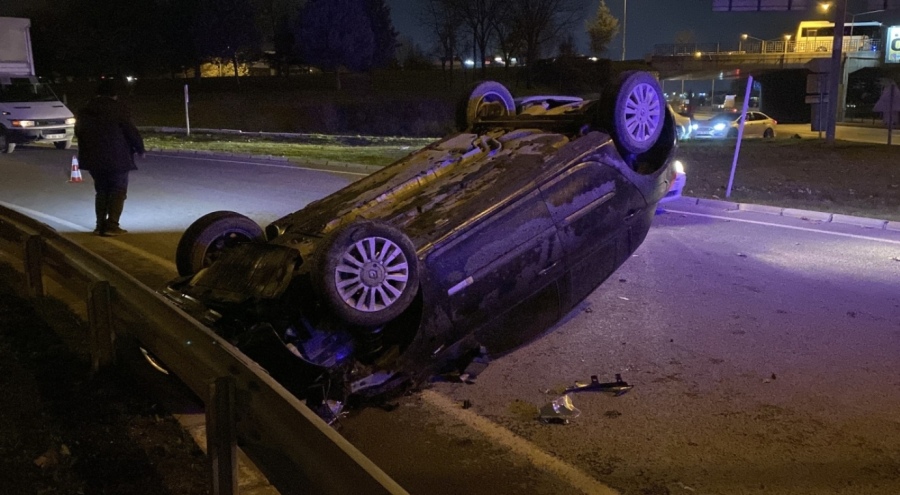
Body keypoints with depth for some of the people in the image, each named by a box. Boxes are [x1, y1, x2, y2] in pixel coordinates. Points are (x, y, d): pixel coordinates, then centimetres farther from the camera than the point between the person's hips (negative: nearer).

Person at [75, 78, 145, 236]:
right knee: (118, 190, 3)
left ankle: (100, 225, 13)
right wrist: (140, 149, 3)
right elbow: (131, 132, -11)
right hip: (116, 158, -6)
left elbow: (79, 132, 19)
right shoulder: (118, 109, -10)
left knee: (101, 190, 17)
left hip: (93, 158, 6)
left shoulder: (85, 110, 10)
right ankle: (112, 225, -5)